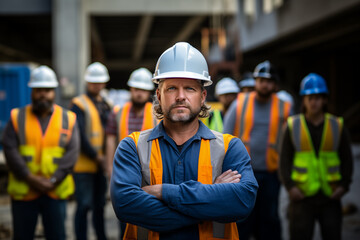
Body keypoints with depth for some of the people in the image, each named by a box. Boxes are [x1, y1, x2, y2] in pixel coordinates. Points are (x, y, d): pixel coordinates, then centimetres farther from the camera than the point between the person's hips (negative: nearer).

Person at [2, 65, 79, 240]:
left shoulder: (68, 119, 6)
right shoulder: (17, 118, 6)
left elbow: (72, 153, -2)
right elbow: (10, 150, -3)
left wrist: (53, 181, -13)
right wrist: (30, 178, -14)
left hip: (56, 191, 0)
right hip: (22, 191, 0)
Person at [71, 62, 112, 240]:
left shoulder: (106, 105, 14)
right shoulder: (79, 104, -5)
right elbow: (79, 135, -13)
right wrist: (96, 156, -12)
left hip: (101, 165, 6)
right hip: (84, 165, -6)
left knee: (99, 205, 14)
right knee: (84, 205, -7)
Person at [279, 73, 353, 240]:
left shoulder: (337, 126, 5)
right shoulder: (293, 126, 2)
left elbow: (347, 160, 8)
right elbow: (284, 160, 2)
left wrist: (344, 185, -4)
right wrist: (290, 186, -9)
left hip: (330, 196, 1)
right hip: (302, 196, -1)